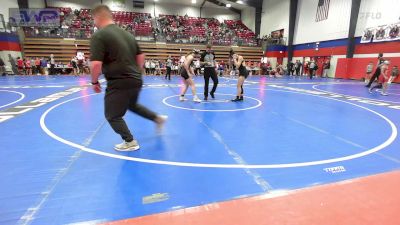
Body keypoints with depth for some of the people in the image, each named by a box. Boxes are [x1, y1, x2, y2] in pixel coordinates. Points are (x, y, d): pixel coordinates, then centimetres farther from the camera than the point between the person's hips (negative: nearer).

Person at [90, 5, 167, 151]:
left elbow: (96, 64, -19)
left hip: (118, 83, -8)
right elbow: (141, 57, 14)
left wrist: (94, 82, -3)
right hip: (136, 81, 8)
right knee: (132, 105, 33)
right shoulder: (128, 34, 11)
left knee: (112, 115, 13)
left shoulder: (99, 36, -11)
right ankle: (158, 118, 36)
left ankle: (130, 142, 20)